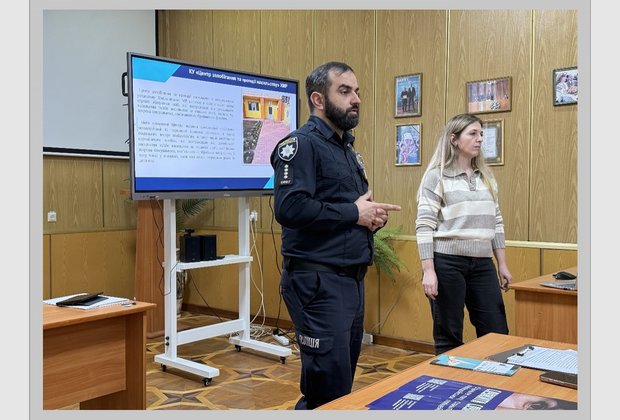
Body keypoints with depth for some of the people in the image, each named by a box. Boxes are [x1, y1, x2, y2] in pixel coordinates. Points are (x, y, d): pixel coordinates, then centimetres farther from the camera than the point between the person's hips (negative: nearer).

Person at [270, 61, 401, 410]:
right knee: (331, 389, -6)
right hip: (318, 282, -9)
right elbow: (289, 207, -26)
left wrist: (373, 216, 3)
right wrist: (353, 213, -16)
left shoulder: (348, 149, 18)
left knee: (343, 381, 17)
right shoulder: (302, 144, -11)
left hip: (352, 280, 9)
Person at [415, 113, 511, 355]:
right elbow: (424, 227, -10)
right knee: (449, 338, 5)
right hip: (447, 262, -5)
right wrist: (428, 271, -16)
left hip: (482, 264, 6)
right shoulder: (436, 176, -5)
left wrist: (502, 264, 13)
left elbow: (496, 223, 16)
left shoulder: (486, 177, 13)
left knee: (497, 334, 7)